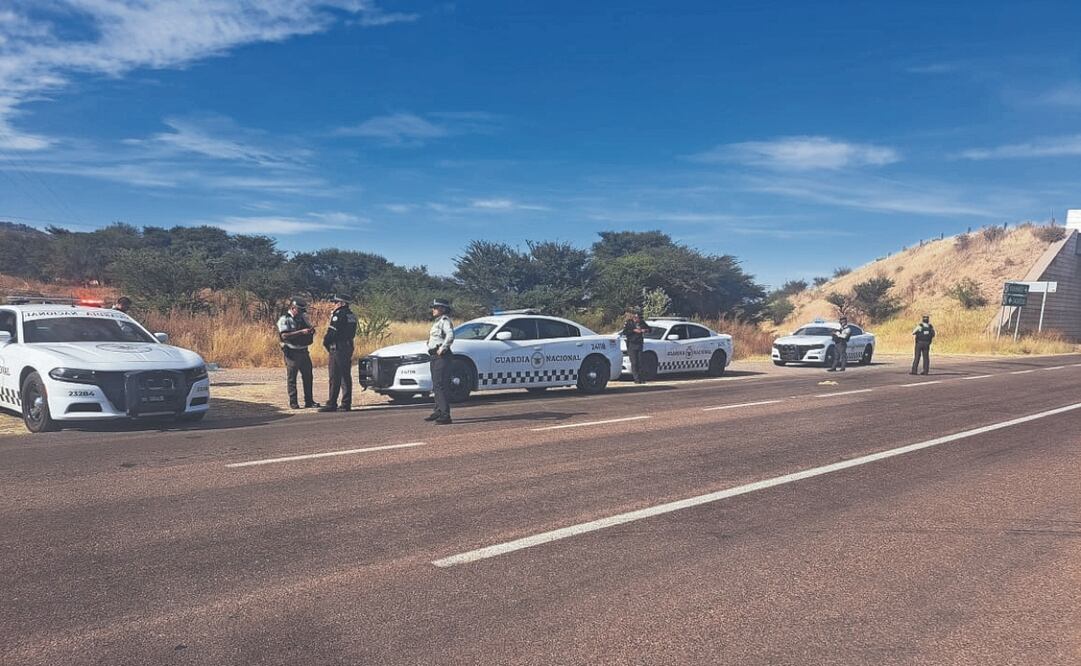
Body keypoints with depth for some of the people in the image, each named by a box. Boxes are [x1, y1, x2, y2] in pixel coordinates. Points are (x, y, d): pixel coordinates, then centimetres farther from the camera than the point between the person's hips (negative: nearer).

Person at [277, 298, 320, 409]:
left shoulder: (303, 318, 12)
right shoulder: (284, 320, -9)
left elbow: (310, 332, 21)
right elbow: (285, 336, -22)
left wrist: (311, 330, -3)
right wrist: (301, 332, -27)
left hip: (304, 351, 7)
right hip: (292, 353, -7)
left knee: (308, 376, 9)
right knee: (291, 378, 1)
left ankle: (309, 401, 16)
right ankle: (293, 402, 7)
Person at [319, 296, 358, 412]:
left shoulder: (338, 314, -14)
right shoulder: (351, 315, 13)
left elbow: (331, 332, -16)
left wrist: (325, 342, 1)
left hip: (337, 349, -8)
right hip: (348, 347, 9)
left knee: (335, 378, -5)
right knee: (346, 376, 10)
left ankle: (332, 404, -4)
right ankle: (346, 403, 12)